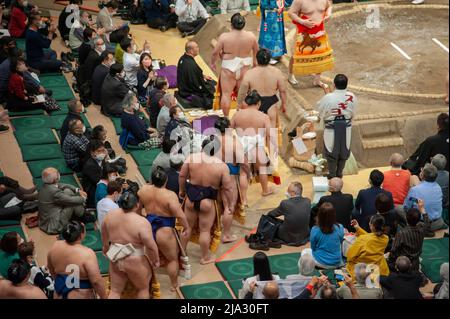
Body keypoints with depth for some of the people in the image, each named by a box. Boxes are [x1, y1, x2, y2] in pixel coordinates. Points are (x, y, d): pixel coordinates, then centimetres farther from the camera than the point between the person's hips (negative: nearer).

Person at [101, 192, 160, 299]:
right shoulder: (142, 222, -23)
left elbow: (104, 234, 14)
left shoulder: (110, 215, -4)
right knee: (143, 289, 18)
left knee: (115, 291, 16)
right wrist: (156, 261, -4)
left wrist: (106, 246, 32)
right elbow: (151, 246, -21)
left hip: (116, 260, 5)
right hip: (135, 262, -5)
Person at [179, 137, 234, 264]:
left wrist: (182, 190, 16)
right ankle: (205, 257, 25)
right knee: (205, 230, 12)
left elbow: (182, 175, 0)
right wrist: (230, 203, 3)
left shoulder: (192, 158, -9)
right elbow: (227, 188, -11)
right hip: (207, 201, -3)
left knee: (187, 226, 21)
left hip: (191, 198, 3)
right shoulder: (221, 166, -16)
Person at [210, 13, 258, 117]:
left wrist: (213, 63, 8)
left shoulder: (224, 37, -15)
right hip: (245, 69, 3)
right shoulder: (251, 36, -8)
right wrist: (254, 62, 25)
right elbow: (256, 51, 7)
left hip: (229, 69, -3)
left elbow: (215, 52, -10)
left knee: (226, 94, 7)